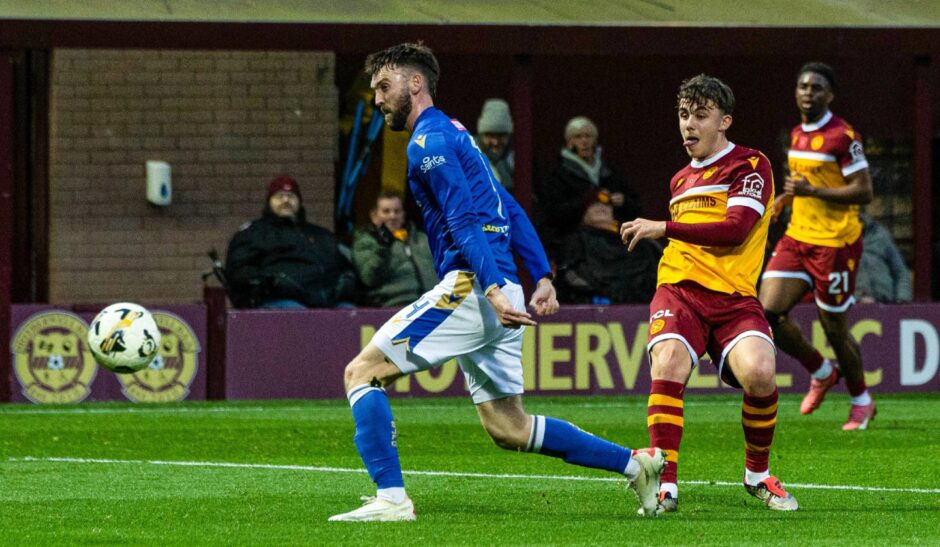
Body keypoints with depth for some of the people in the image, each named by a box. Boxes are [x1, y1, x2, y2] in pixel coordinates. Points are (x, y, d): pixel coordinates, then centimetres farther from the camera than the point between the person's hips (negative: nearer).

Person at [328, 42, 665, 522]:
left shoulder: (429, 142, -7)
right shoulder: (453, 134, 23)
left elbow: (464, 222, -19)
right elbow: (512, 214, 24)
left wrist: (491, 289, -27)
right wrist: (542, 278, 20)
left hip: (468, 288, -9)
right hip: (494, 294, 9)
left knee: (362, 373, -6)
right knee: (509, 430, 13)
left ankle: (390, 497, -14)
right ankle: (637, 464, 13)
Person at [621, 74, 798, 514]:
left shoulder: (750, 165, 2)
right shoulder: (680, 180, 23)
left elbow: (736, 229, -13)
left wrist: (664, 228, -12)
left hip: (733, 297, -4)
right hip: (679, 291, 4)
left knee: (758, 372, -29)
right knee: (668, 364, -29)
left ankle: (757, 474, -1)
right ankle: (665, 483, -26)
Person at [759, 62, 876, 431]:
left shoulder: (843, 136, -14)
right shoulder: (798, 135, 12)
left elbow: (863, 191, -18)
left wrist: (811, 191, -24)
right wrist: (788, 197, 11)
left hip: (834, 243, -7)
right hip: (797, 237, 7)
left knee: (834, 328, 1)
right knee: (768, 311, -6)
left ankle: (861, 401, 23)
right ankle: (821, 373, 17)